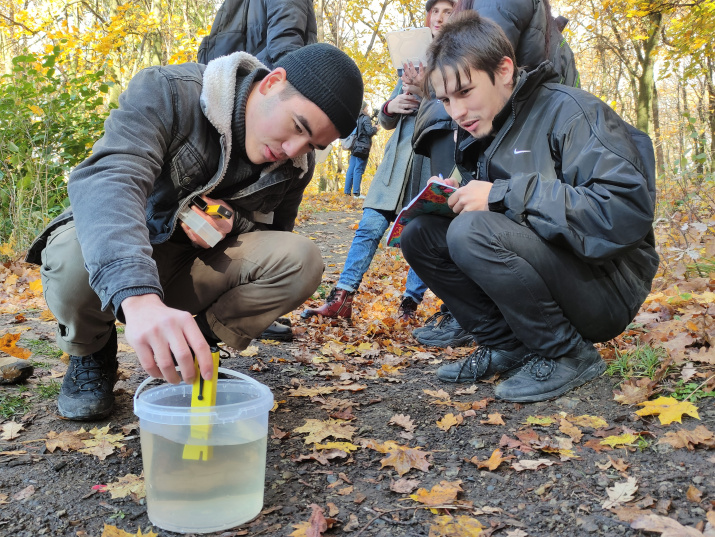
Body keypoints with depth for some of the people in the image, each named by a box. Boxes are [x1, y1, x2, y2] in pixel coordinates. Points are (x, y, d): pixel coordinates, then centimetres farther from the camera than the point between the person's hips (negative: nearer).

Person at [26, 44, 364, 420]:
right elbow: (108, 178, -39)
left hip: (193, 270, 3)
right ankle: (91, 353, -1)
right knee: (74, 260, -38)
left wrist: (233, 225, -20)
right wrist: (138, 296, -58)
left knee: (301, 261, -21)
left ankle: (187, 351, -2)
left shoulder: (295, 164, -6)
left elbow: (272, 236, 7)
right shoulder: (167, 93, -22)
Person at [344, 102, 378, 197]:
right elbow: (370, 131, -15)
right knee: (359, 170, -8)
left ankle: (347, 192, 6)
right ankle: (356, 193, -11)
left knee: (351, 169, 6)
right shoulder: (365, 118, -7)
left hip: (354, 147, 8)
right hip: (363, 148, -8)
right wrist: (375, 128, 3)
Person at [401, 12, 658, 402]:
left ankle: (568, 354, -11)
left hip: (607, 287, -7)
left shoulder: (568, 111, -14)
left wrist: (505, 195, -27)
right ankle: (508, 348, 1)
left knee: (472, 233, -29)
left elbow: (629, 208, -27)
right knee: (419, 234, -4)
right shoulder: (477, 133, 9)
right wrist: (454, 198, -8)